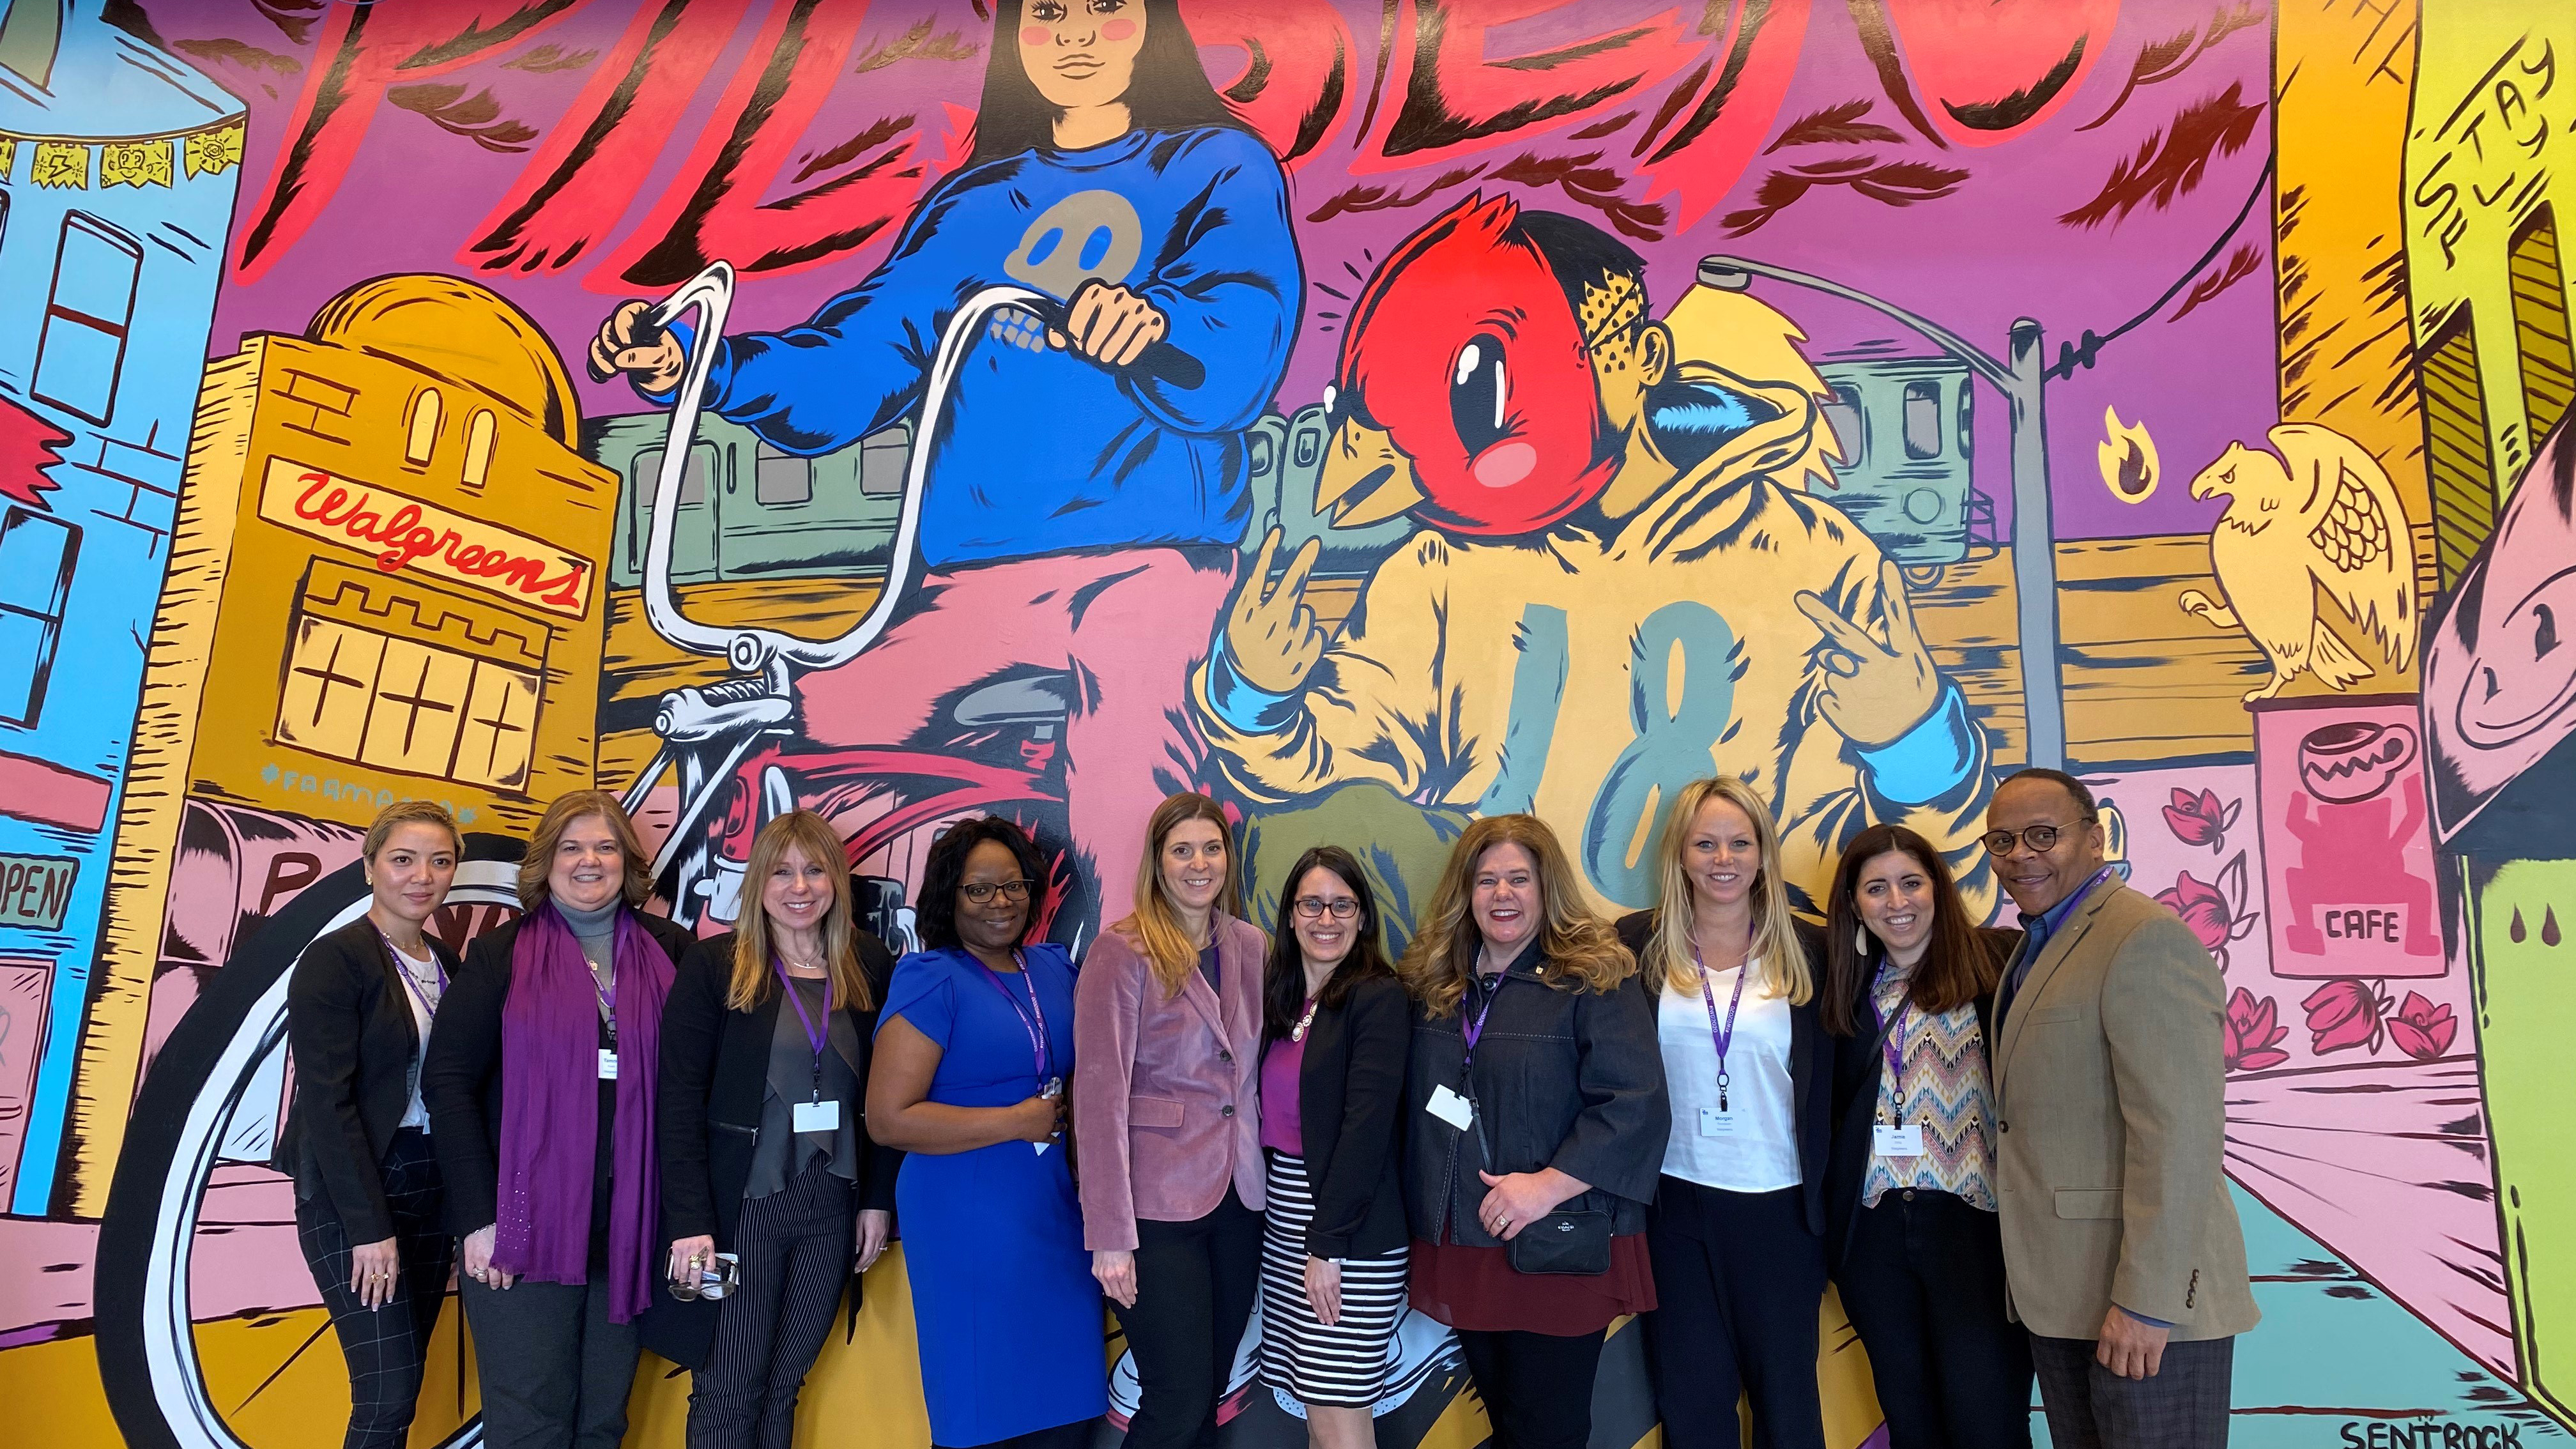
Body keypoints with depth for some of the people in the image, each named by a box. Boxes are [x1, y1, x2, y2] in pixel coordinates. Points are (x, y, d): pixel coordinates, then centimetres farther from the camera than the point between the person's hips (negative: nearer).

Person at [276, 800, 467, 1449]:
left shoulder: (446, 963, 11)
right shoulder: (333, 961, -10)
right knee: (388, 1393, -6)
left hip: (432, 1182, 6)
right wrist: (369, 1225, -17)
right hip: (352, 1187, -6)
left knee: (403, 1381, 11)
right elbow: (326, 1100, -14)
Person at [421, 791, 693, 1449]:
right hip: (524, 1224, -2)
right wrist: (478, 1216, -9)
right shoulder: (501, 955, 2)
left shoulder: (670, 952, 5)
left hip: (630, 1224, 2)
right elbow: (447, 1080, -2)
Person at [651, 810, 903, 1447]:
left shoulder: (871, 966, 3)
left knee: (784, 1384, 12)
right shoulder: (713, 965, -5)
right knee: (728, 1393, 4)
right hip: (741, 1204, -3)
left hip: (833, 1204, 3)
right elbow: (680, 1099, -8)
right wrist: (690, 1221, -13)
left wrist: (879, 1198, 3)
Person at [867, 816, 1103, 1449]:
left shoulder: (1055, 968, 9)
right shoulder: (929, 981, -9)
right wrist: (1017, 1122, -15)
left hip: (1059, 1209, 6)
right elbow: (887, 1118, -16)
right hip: (969, 1222, -6)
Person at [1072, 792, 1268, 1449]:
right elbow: (1099, 1093, -13)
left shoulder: (1250, 945, 7)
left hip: (1239, 1200, 5)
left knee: (1210, 1394, 13)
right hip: (1159, 1204, -5)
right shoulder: (1123, 951, -10)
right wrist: (1109, 1234, -15)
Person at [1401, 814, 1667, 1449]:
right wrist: (1421, 1214, 6)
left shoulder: (1594, 979, -9)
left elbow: (1636, 1105, -18)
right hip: (1459, 1247, 5)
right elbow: (1417, 1110, 15)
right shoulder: (1435, 985, 9)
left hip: (1557, 1253, -5)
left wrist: (1549, 1185, -23)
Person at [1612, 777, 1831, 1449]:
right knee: (1691, 1394, 12)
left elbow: (1829, 1080, 2)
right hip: (1674, 1199, 0)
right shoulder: (1637, 945, -2)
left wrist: (1829, 1200, -2)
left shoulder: (1806, 951, 0)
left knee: (1786, 1392, 12)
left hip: (1780, 1202, 0)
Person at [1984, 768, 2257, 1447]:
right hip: (2060, 1291, 9)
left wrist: (2146, 1300, -22)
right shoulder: (2036, 945, 15)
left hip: (2144, 1294, -9)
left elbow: (2180, 1130, -21)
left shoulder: (2147, 938, -14)